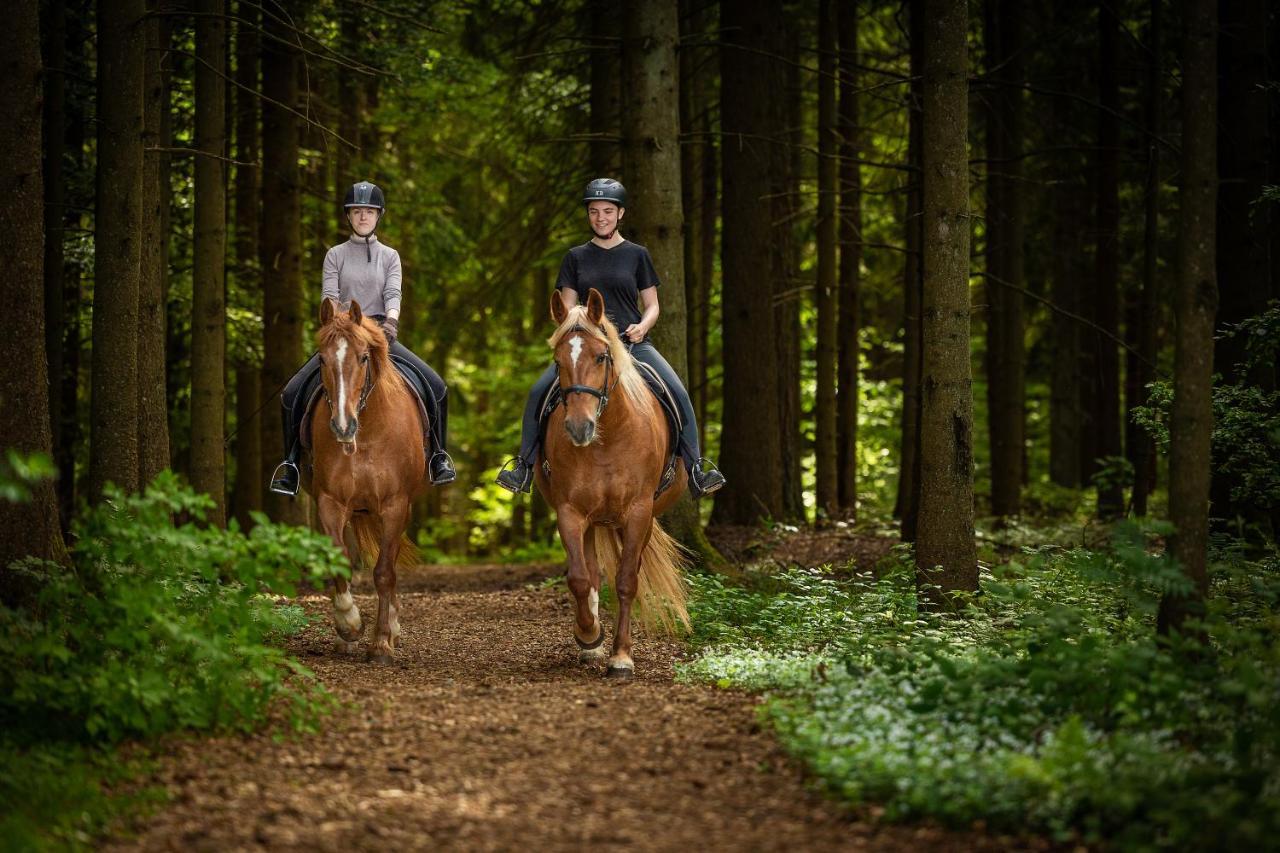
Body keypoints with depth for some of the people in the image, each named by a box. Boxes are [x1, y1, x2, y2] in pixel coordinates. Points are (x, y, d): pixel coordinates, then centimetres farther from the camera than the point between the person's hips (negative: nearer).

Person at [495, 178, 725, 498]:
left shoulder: (637, 255, 8)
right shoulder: (576, 257, 11)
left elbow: (652, 306, 10)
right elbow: (566, 309, 11)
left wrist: (642, 327, -12)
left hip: (633, 343, -1)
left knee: (678, 393, -23)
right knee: (538, 392, -19)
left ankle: (695, 467, -17)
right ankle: (525, 464, -6)